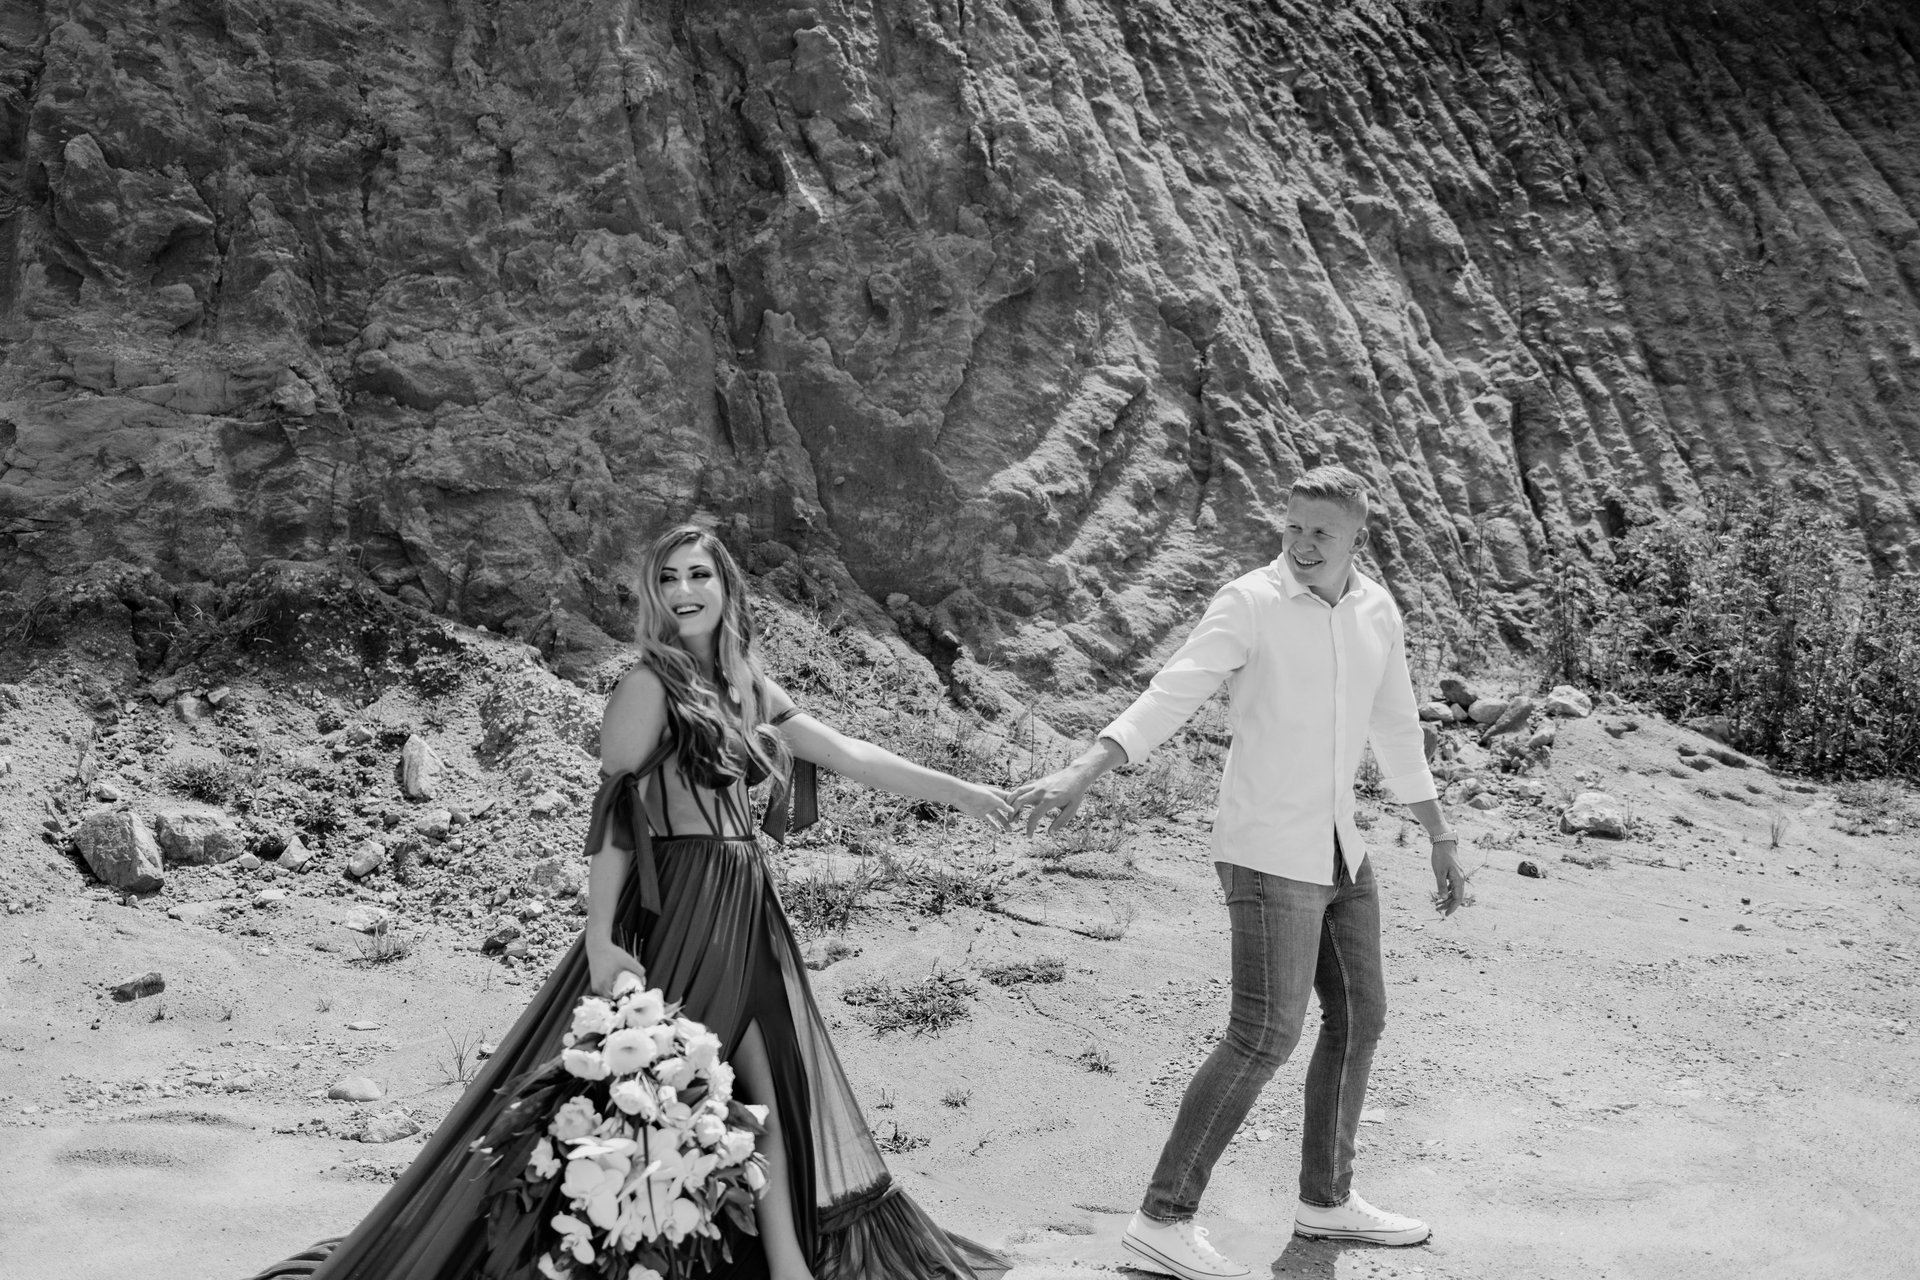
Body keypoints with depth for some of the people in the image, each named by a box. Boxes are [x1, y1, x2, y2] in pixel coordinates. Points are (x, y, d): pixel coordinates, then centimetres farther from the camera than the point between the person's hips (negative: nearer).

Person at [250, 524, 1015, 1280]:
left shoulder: (748, 689, 12)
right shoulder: (651, 683, -8)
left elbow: (848, 754, 13)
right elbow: (613, 814, -12)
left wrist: (958, 791, 10)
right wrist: (600, 938, -18)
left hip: (744, 910, 8)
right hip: (677, 911, -7)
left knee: (773, 1087, 7)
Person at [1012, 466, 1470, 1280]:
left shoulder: (1375, 610, 6)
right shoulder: (1250, 604, -15)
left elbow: (1397, 731, 16)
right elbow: (1168, 696, -25)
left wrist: (1441, 840, 19)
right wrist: (1079, 776, -39)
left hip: (1338, 848, 8)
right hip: (1267, 849, -8)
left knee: (1359, 1019, 13)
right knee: (1265, 1034, -13)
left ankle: (1327, 1199, 29)